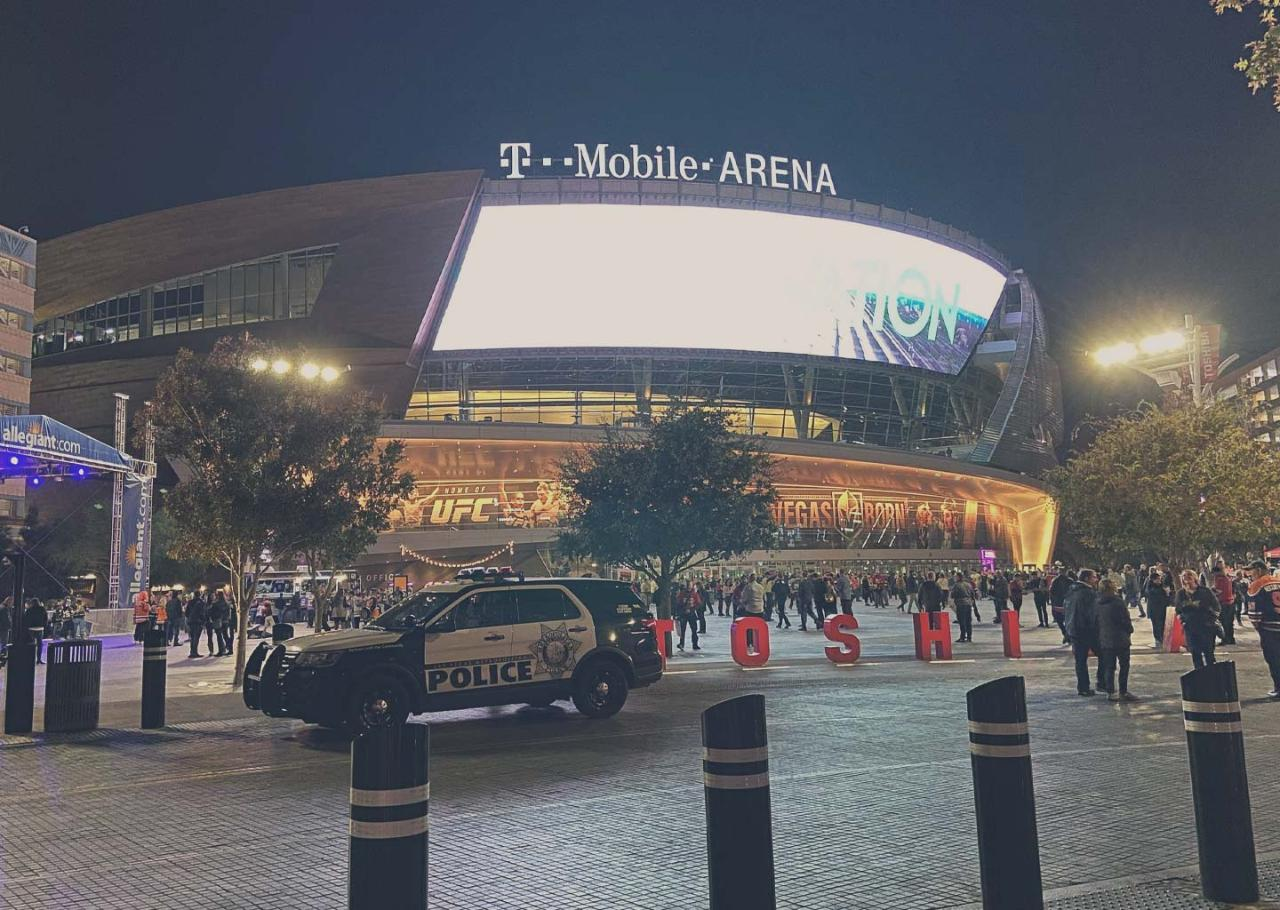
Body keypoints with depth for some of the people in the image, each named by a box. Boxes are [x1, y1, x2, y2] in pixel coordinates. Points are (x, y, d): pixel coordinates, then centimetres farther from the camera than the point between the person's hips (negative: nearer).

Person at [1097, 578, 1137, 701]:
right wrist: (1130, 630, 5)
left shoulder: (1099, 603, 2)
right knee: (1124, 666, 5)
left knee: (1109, 666, 10)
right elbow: (1125, 619, -12)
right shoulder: (1118, 602, -17)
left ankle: (1110, 692, 12)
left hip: (1105, 639, 6)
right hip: (1120, 639, -6)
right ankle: (1123, 692, 7)